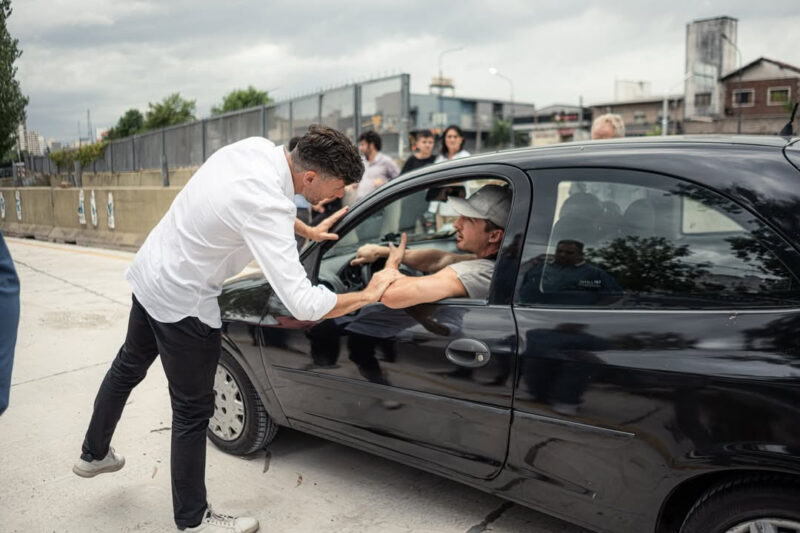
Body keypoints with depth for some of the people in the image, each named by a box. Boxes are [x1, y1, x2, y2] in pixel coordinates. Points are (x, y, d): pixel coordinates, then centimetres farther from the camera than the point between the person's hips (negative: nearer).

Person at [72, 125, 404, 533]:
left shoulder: (256, 147, -9)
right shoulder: (266, 206, -34)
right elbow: (302, 303, -36)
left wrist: (308, 231, 9)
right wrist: (369, 294, -23)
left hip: (149, 270, 10)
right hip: (182, 301, -9)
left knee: (129, 365, 29)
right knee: (193, 412, 7)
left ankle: (94, 454, 54)